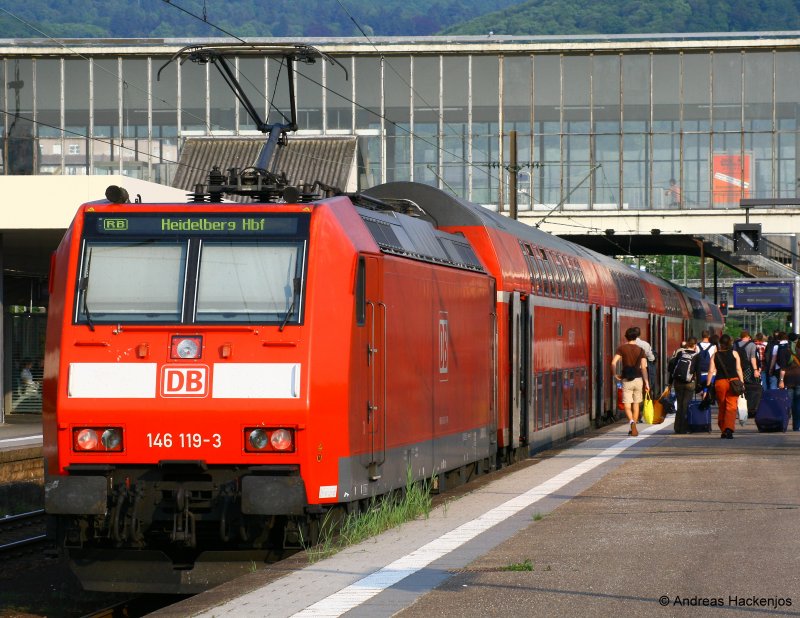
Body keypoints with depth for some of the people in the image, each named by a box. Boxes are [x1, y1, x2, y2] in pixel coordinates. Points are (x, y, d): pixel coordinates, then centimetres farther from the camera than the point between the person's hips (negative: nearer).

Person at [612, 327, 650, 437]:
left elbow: (613, 362, -11)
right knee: (636, 404, 14)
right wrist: (646, 382, -4)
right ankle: (633, 428, 19)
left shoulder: (622, 348, -2)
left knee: (627, 405, -2)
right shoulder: (640, 350, 2)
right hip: (638, 379, 2)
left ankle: (632, 421, -30)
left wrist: (615, 375, 4)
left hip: (626, 380, -2)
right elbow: (643, 367, -5)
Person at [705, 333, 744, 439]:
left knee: (722, 407, 14)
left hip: (719, 382, 2)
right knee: (731, 406, -6)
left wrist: (707, 386, 4)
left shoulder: (715, 355, 6)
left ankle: (723, 430, 19)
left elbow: (711, 371, 2)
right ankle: (729, 428, -25)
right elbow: (739, 369, -1)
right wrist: (742, 383, 4)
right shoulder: (734, 354, 3)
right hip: (733, 381, -2)